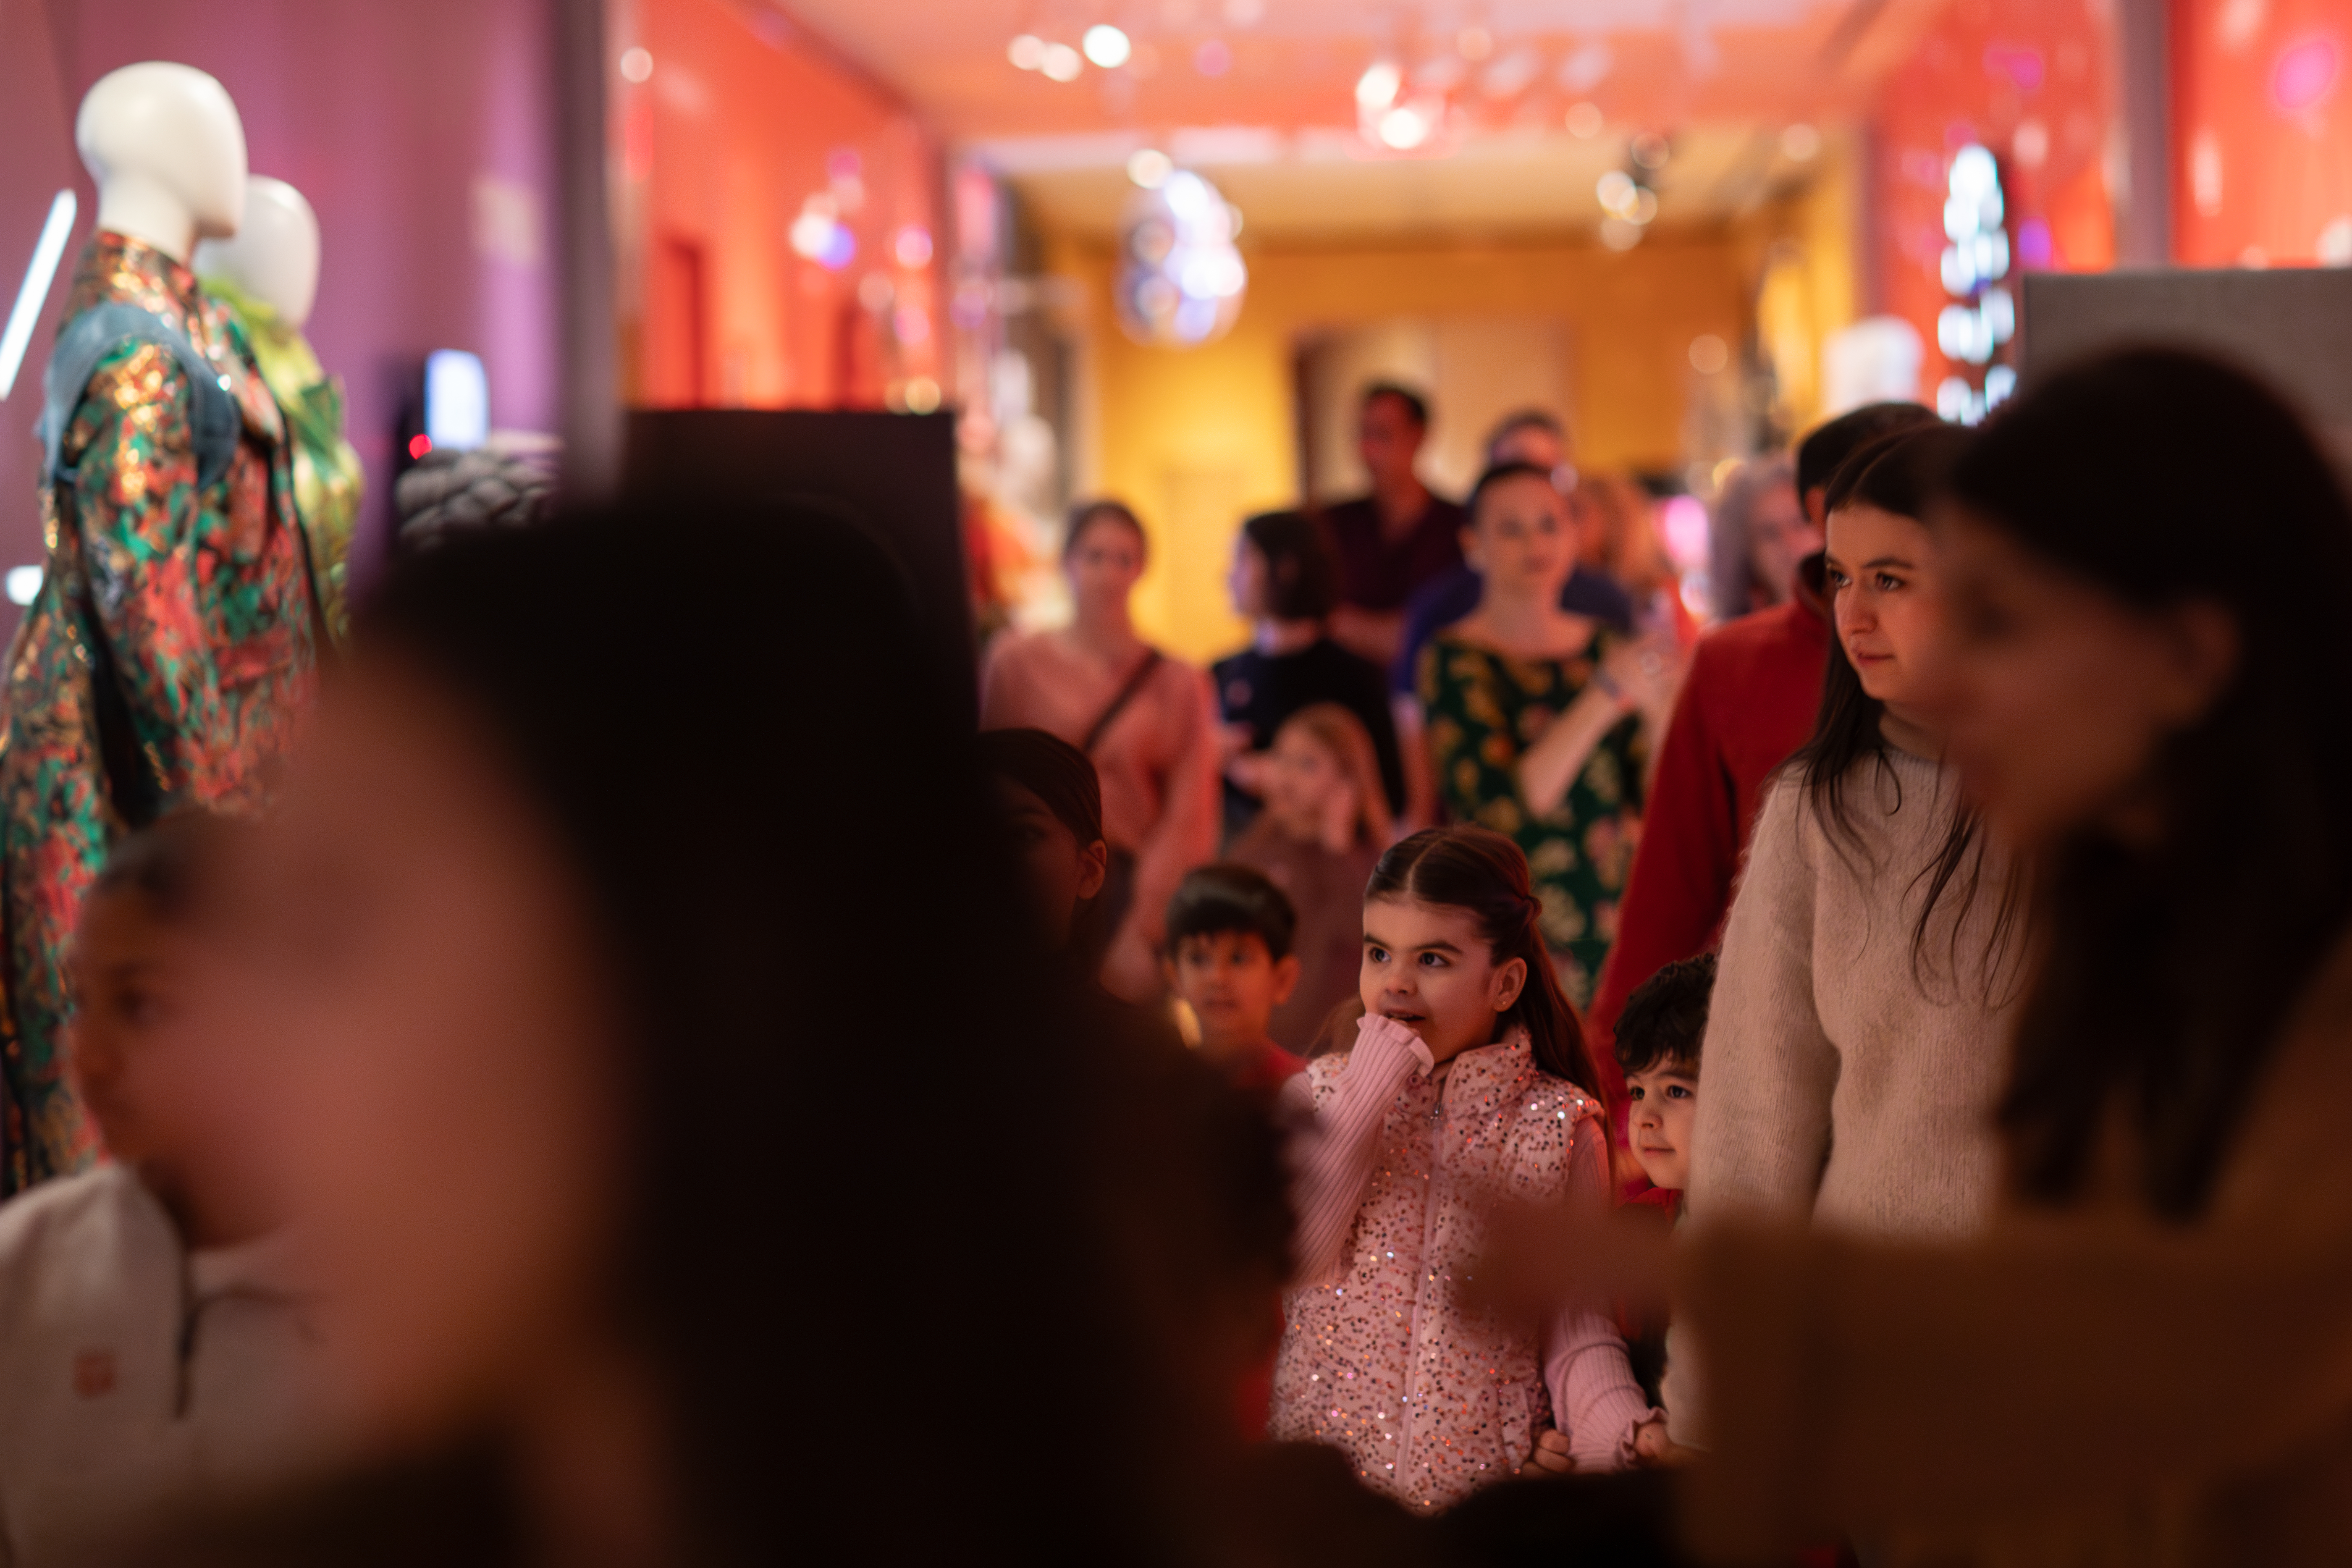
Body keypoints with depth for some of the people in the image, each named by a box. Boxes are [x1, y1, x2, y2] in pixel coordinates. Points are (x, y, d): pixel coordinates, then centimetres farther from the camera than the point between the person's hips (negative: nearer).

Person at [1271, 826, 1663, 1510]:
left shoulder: (1560, 1125, 1)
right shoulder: (1322, 1094, 4)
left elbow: (1574, 1313, 2)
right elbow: (1300, 1255, -12)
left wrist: (1616, 1419, -19)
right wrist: (1379, 1073, -11)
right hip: (1324, 1450, 1)